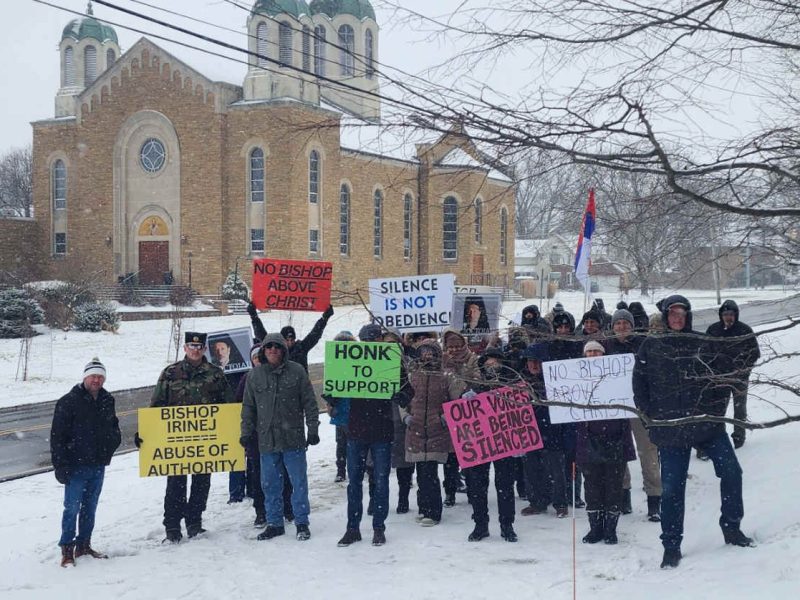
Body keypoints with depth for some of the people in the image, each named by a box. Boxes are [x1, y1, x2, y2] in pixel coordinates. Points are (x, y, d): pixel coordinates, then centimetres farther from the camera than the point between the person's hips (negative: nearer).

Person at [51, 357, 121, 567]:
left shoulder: (107, 401, 8)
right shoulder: (69, 402, -9)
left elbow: (113, 428, 22)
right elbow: (57, 436, -10)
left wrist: (112, 444, 2)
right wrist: (60, 466, -13)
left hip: (98, 465, 5)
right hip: (76, 467, -5)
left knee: (90, 508, 13)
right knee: (72, 508, -2)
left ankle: (83, 545, 24)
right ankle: (67, 550, 7)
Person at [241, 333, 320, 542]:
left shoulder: (297, 371, -1)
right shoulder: (255, 375, 6)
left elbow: (309, 403, 1)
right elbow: (248, 407, 12)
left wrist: (313, 428, -4)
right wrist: (246, 432, 7)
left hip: (293, 438, -2)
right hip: (266, 439, 2)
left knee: (299, 481, 4)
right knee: (270, 484, 9)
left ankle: (302, 522, 14)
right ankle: (274, 523, 20)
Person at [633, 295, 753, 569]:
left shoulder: (705, 344, 4)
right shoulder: (651, 346, 3)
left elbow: (724, 375, 7)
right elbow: (639, 383, 5)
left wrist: (716, 409, -1)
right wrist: (650, 414, -3)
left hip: (707, 423, 1)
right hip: (669, 428, -1)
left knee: (731, 471, -4)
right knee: (671, 488, 0)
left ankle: (731, 528, 17)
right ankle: (671, 547, 10)